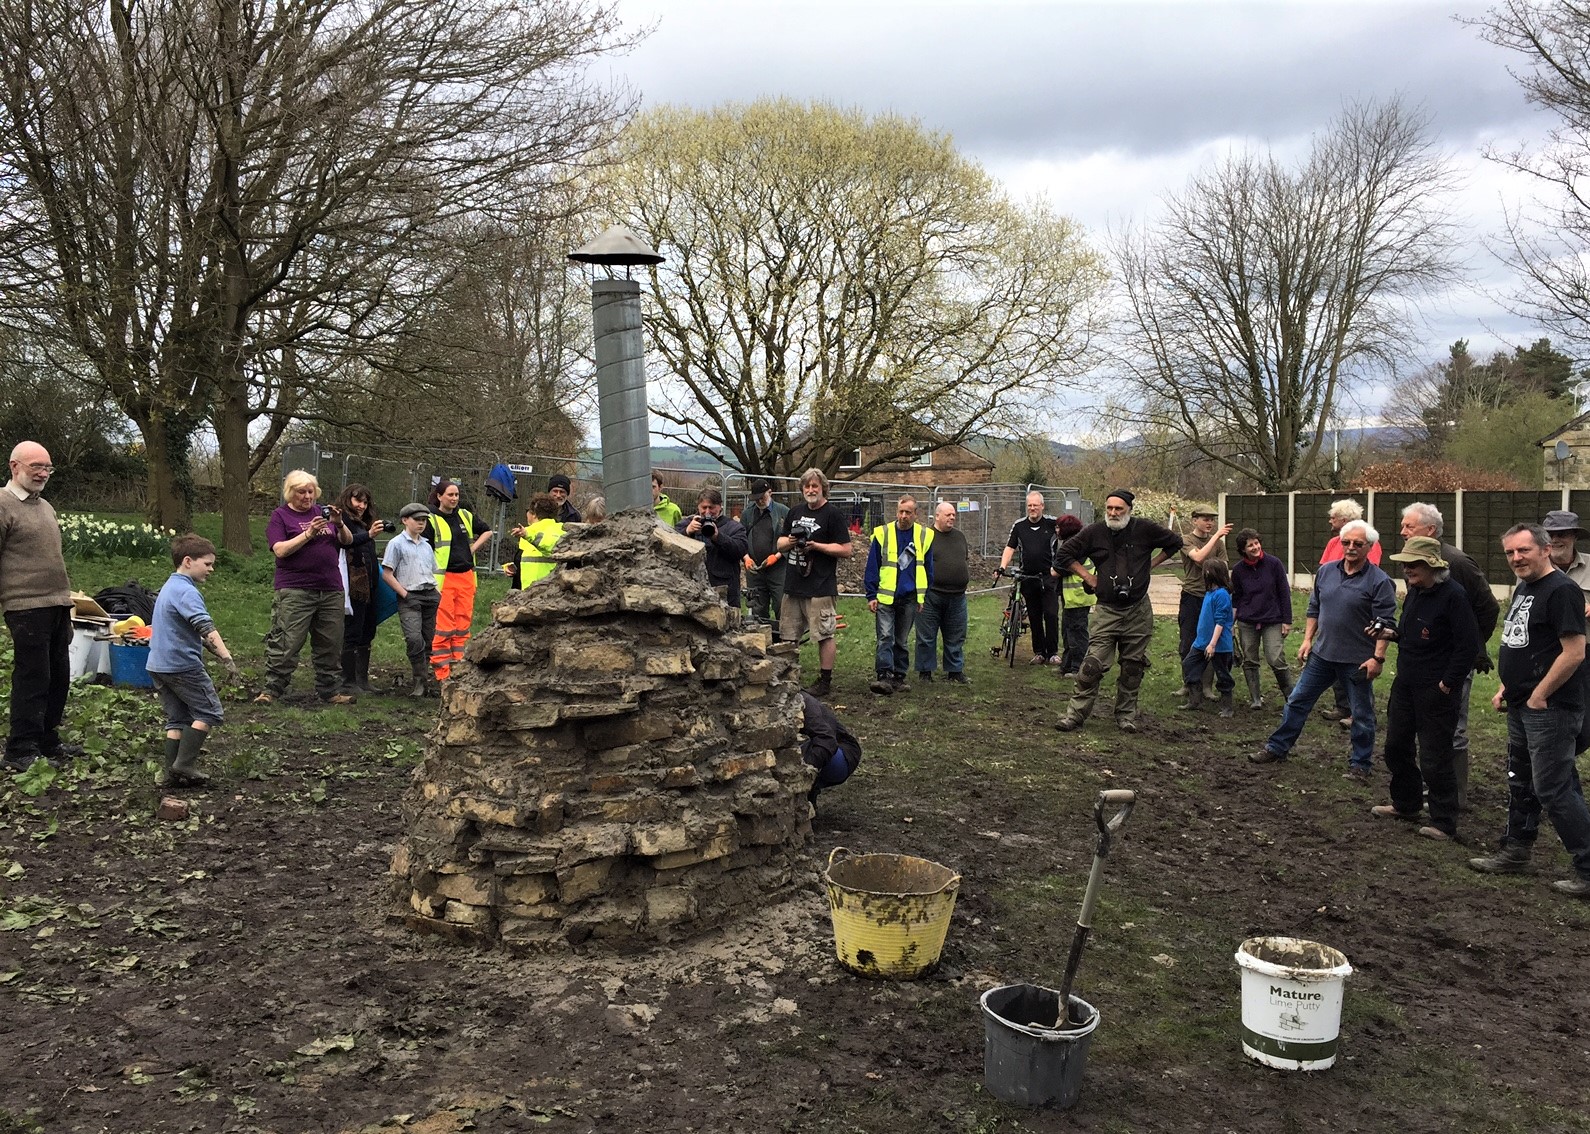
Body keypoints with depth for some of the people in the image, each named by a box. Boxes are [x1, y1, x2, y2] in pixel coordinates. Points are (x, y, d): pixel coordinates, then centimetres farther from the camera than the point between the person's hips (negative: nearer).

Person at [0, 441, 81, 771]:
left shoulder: (45, 506, 17)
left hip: (57, 607, 8)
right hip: (27, 608, -8)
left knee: (58, 678, 13)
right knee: (32, 680, -4)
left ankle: (48, 743, 25)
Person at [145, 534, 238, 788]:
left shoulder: (169, 587, 17)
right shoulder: (187, 591, -16)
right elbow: (206, 627, -28)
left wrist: (213, 650, 28)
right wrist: (226, 657, -34)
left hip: (158, 665, 10)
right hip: (183, 665, -10)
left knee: (177, 718, 13)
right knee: (208, 712, 0)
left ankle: (170, 772, 12)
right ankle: (184, 765, -5)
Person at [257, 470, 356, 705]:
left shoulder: (323, 513, 17)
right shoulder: (280, 516, 4)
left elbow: (348, 542, 13)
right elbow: (280, 550, -10)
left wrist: (339, 524, -7)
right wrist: (308, 534, -18)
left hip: (331, 591, 5)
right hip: (295, 591, -5)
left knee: (331, 645, 8)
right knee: (286, 644, -8)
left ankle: (331, 690, 15)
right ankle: (272, 690, -1)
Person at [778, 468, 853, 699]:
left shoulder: (833, 514, -5)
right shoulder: (795, 512, 15)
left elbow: (845, 550, -9)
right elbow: (780, 543, 20)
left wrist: (816, 545, -16)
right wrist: (789, 541, -3)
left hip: (820, 587, -7)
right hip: (793, 584, 7)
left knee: (825, 635, -2)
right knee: (788, 636, 11)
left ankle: (825, 681, 5)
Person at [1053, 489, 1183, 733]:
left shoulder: (1144, 529, -1)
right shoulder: (1094, 532, -3)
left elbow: (1174, 542, 15)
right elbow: (1063, 553, 6)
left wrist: (1151, 565, 8)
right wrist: (1087, 576, 1)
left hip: (1138, 611, 1)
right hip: (1107, 610, -1)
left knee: (1133, 666, 7)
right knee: (1093, 664, -8)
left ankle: (1126, 714, 19)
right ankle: (1076, 712, -1)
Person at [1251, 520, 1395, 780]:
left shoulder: (1379, 581, -12)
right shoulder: (1326, 572, 5)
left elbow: (1384, 624, -14)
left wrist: (1378, 657, -19)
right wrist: (1308, 639, 9)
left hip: (1358, 660, -5)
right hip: (1322, 654, 5)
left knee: (1362, 714, 9)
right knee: (1298, 701, 11)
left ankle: (1361, 764, 22)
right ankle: (1277, 747, 22)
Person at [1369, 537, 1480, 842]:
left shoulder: (1453, 595, -18)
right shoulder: (1414, 592, 8)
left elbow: (1468, 645, -20)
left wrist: (1448, 683, -18)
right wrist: (1392, 634, 2)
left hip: (1437, 690, -9)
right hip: (1406, 684, 9)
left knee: (1434, 758, -1)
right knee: (1397, 747, 18)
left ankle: (1444, 823, 11)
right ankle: (1405, 804, 36)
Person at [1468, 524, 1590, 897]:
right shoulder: (1523, 588, 13)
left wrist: (1539, 696, -16)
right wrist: (1507, 688, 13)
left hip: (1550, 709, -10)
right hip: (1522, 707, 10)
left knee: (1553, 790, -7)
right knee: (1521, 783, 18)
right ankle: (1514, 852, 30)